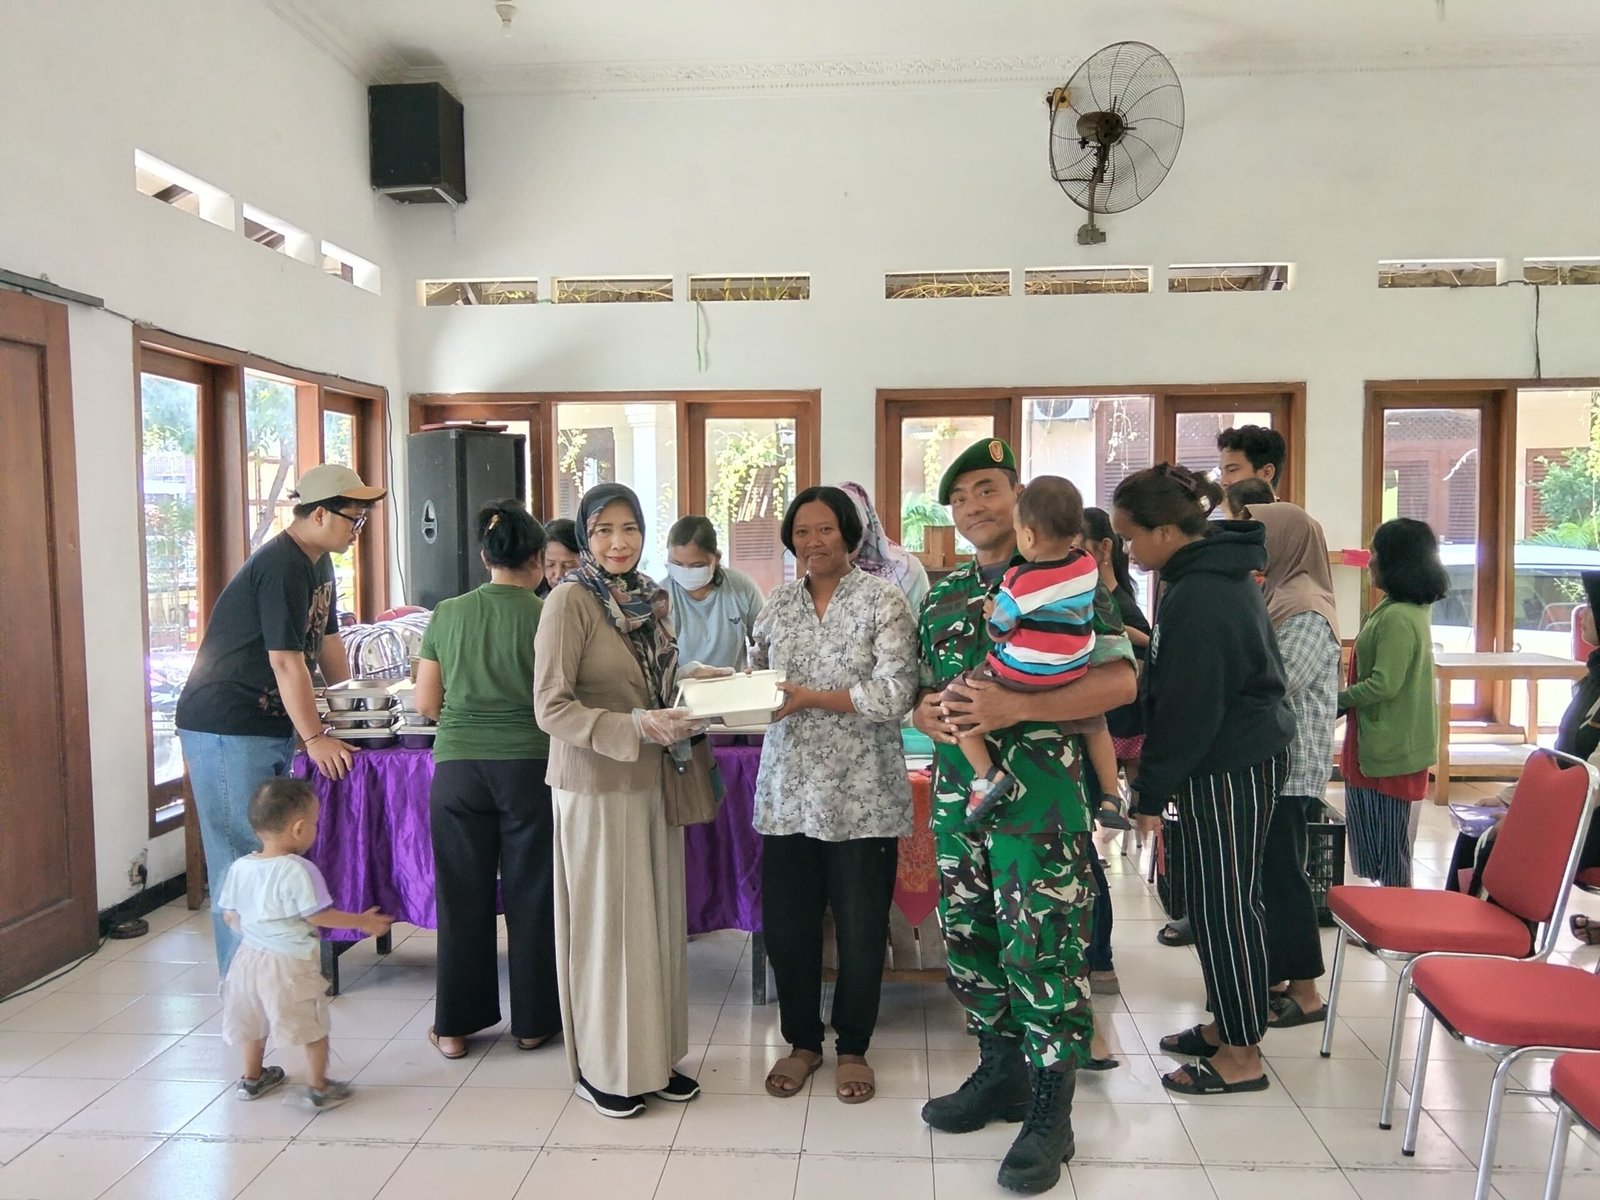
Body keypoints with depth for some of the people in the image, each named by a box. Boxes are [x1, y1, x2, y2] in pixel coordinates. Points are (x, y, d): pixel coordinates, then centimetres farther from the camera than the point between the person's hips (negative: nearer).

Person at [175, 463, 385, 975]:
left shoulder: (319, 564, 10)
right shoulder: (279, 568, -21)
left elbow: (327, 642, 18)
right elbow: (287, 663, -24)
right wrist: (315, 738, -22)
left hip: (272, 726, 10)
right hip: (225, 728, -10)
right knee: (242, 855, -3)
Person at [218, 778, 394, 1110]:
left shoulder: (239, 868, -2)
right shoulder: (299, 871, -23)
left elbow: (229, 915, 7)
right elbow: (318, 915, -20)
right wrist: (362, 921, -9)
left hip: (250, 956, 7)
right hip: (291, 964, -7)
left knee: (254, 1020, 26)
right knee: (313, 1026, 10)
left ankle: (252, 1078, 43)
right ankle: (319, 1087, 18)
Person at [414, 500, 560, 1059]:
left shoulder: (447, 614, 1)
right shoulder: (548, 617, -7)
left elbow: (426, 703, 5)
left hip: (457, 767, 2)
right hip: (529, 766, -2)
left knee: (463, 895, 13)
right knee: (530, 896, 11)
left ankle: (455, 1025, 23)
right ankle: (532, 1021, 23)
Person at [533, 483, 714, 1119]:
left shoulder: (652, 597, 8)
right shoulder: (569, 600, -12)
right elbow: (551, 707, -15)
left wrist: (681, 717, -1)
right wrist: (635, 726, -24)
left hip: (654, 781, 6)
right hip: (595, 787, -6)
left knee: (658, 916, 12)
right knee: (605, 922, 4)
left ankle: (655, 1054, 28)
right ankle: (603, 1066, 22)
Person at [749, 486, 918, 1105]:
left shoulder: (882, 600, -5)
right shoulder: (778, 604, 9)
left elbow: (895, 695, -14)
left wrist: (813, 697, -18)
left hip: (860, 795, -4)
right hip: (788, 791, 4)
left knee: (860, 931, 8)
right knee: (785, 925, 10)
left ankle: (853, 1047, 30)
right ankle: (801, 1040, 32)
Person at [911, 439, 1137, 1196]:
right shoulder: (941, 595, 13)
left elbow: (1119, 680, -12)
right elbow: (920, 691, 19)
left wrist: (1015, 708, -22)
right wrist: (928, 716, -6)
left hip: (1040, 797, -6)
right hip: (957, 793, 6)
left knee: (1042, 949, -2)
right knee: (969, 941, 14)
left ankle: (1050, 1113, 14)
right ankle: (1000, 1073, 33)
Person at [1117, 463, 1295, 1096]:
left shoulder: (1199, 597, -23)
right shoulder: (1220, 570, 9)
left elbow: (1188, 708, -21)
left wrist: (1152, 791, -14)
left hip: (1228, 769, -10)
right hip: (1244, 752, 10)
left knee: (1225, 904, 0)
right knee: (1218, 899, 17)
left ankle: (1242, 1056, 14)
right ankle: (1225, 1025, 31)